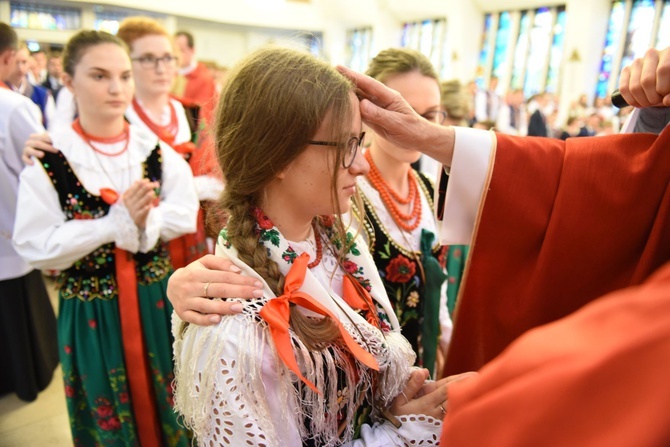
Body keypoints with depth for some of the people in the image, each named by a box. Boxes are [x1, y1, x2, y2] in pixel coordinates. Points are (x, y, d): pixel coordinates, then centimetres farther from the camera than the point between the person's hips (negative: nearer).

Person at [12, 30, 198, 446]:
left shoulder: (155, 148, -2)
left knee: (167, 407, 21)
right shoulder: (48, 159, -12)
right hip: (90, 311, -2)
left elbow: (185, 214, -5)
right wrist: (116, 222, -23)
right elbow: (38, 247, -14)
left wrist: (142, 221, -23)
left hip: (156, 299, 3)